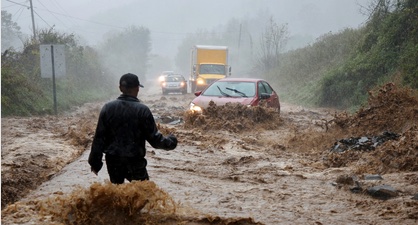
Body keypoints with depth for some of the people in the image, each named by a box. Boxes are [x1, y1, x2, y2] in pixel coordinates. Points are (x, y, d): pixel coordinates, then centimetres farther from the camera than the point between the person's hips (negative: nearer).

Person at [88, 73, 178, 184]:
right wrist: (170, 142, 13)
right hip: (135, 162, -3)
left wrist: (95, 162, 8)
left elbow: (99, 138, 0)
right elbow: (154, 138, -6)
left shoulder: (107, 108, -1)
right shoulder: (142, 110, -9)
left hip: (113, 161, 3)